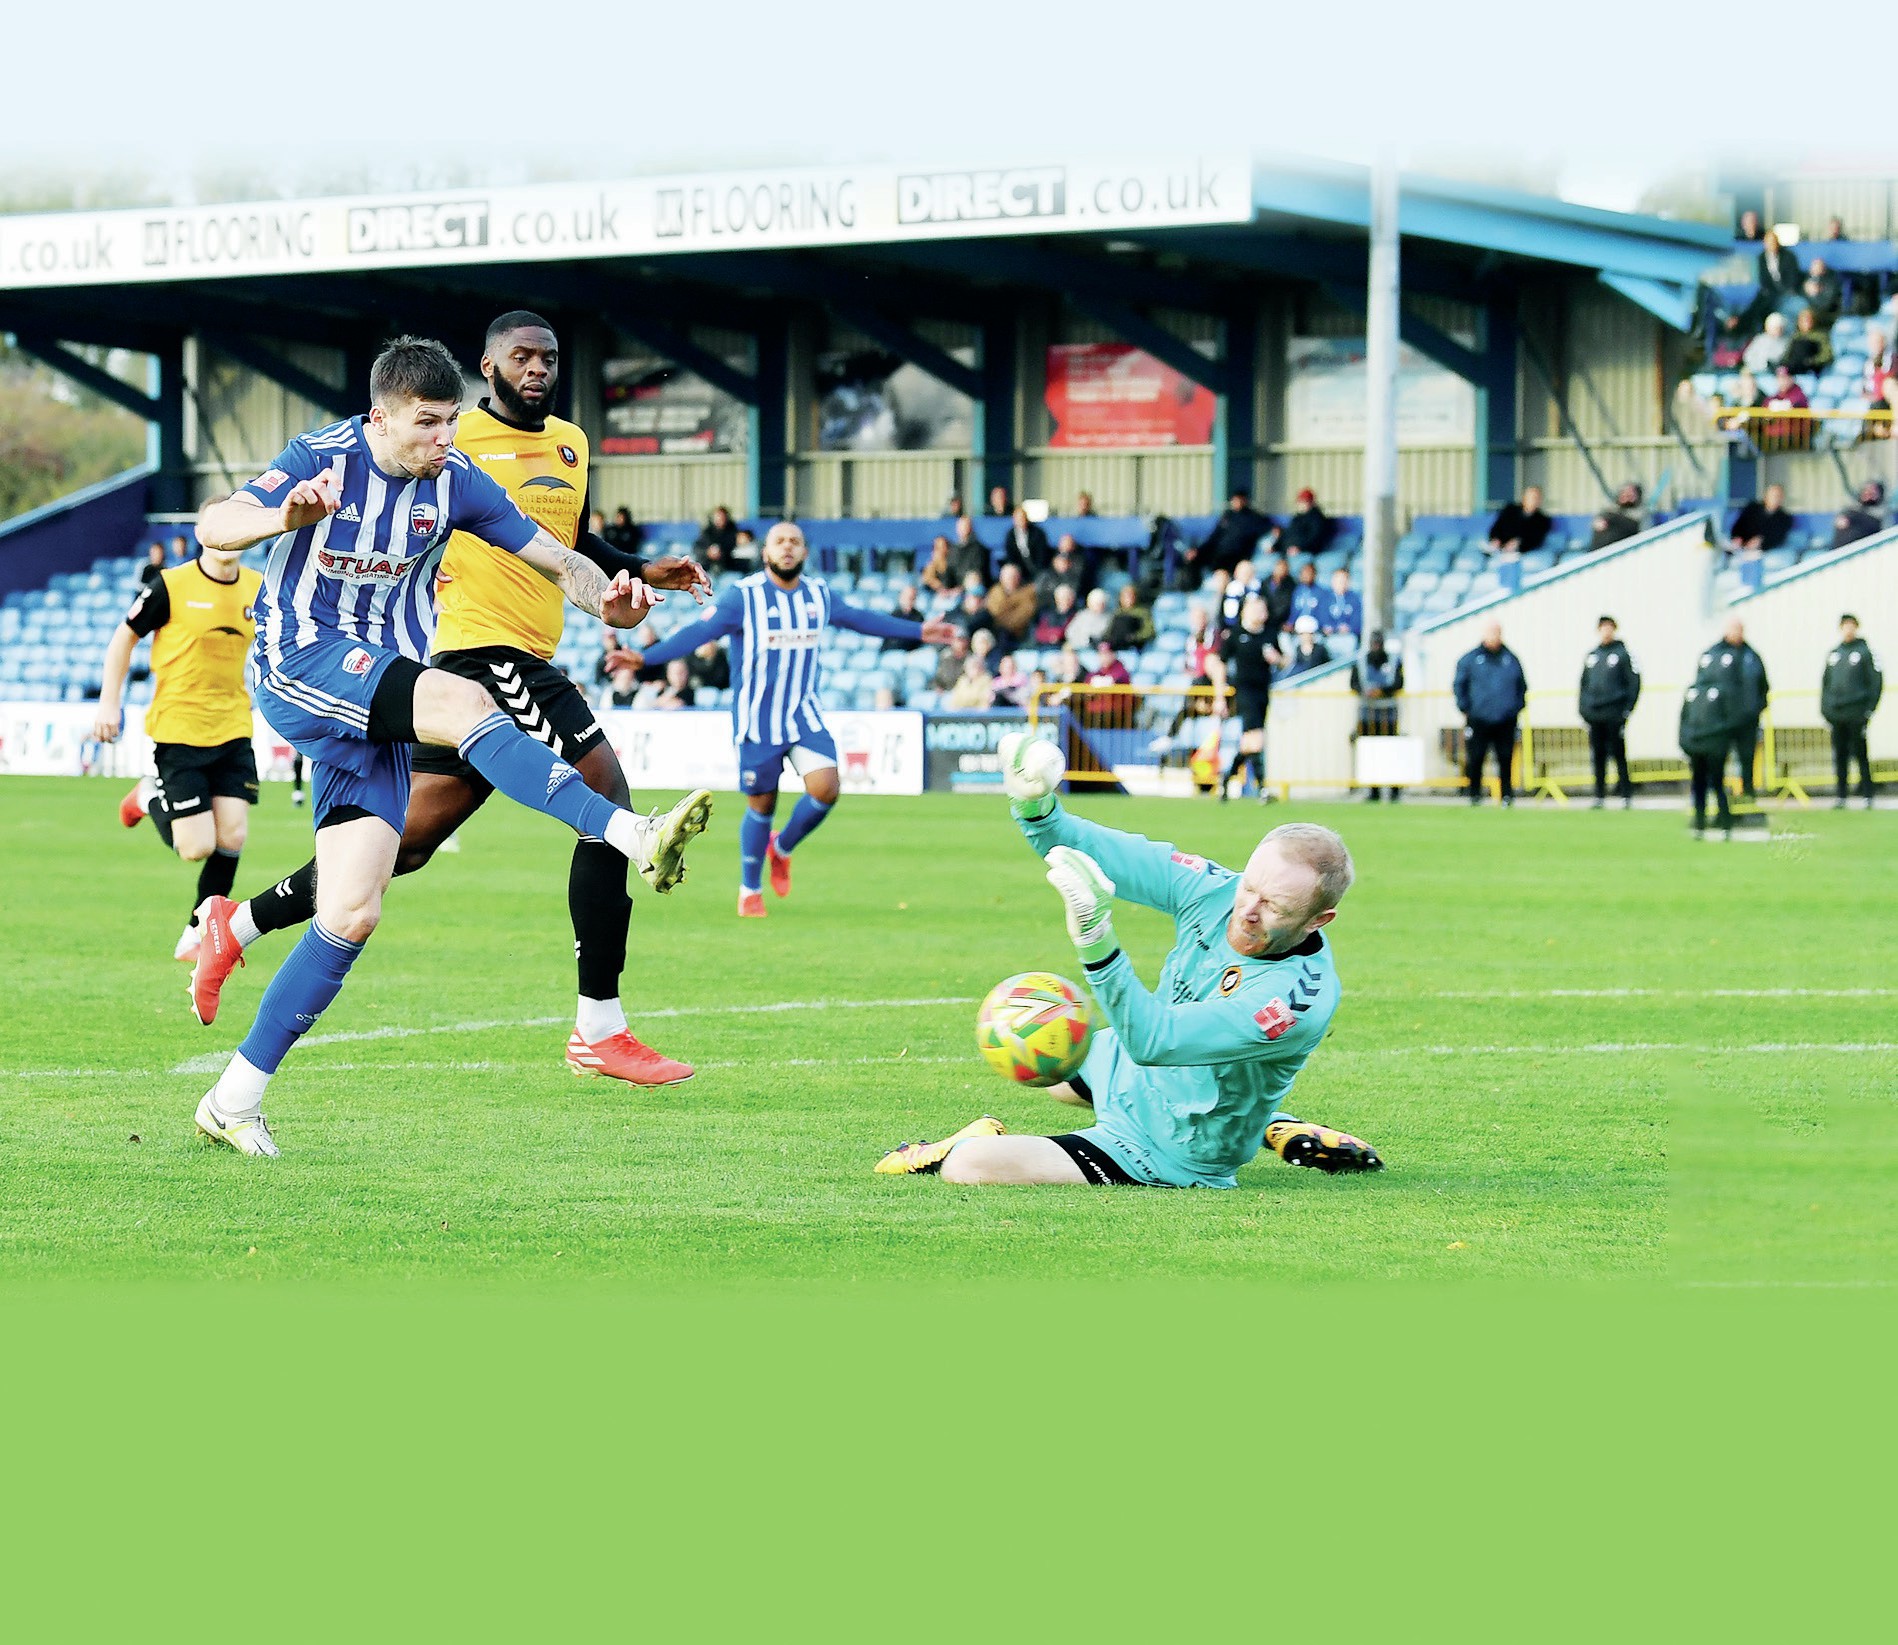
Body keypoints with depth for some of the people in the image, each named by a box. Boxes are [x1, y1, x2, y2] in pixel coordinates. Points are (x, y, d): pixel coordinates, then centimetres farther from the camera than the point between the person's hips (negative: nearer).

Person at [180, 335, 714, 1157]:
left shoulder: (454, 481, 3)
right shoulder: (322, 459, -9)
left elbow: (558, 561, 3)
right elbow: (213, 528, -21)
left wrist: (606, 597, -20)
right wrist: (284, 519, -43)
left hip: (378, 704, 5)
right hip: (300, 664, -5)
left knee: (352, 915, -4)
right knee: (464, 701, -31)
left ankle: (234, 1099, 3)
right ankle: (632, 835, -42)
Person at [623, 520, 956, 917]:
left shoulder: (819, 594, 4)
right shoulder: (743, 596, -11)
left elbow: (859, 618, 20)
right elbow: (698, 632, -18)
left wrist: (919, 631, 28)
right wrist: (644, 658, -30)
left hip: (806, 716, 4)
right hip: (756, 721, -3)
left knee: (825, 788, -15)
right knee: (761, 805, 3)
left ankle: (782, 848, 14)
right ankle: (749, 890, 24)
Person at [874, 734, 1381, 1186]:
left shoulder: (1300, 997, -36)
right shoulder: (1218, 891, -16)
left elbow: (1154, 1040, -42)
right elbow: (1111, 855, -7)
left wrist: (1097, 941, -55)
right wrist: (1036, 809, -28)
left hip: (1164, 1153, -8)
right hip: (1131, 1071, 8)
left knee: (968, 1167, -22)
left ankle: (980, 1141, 17)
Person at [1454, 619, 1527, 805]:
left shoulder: (1511, 659, 10)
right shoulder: (1469, 659, 4)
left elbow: (1521, 686, 18)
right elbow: (1459, 685, 8)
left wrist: (1517, 708, 9)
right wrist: (1465, 709, 1)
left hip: (1506, 721, 1)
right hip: (1478, 720, -1)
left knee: (1505, 759, 1)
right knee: (1476, 759, -1)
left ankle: (1507, 795, 9)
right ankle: (1475, 794, 9)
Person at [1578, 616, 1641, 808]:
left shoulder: (1622, 654, -2)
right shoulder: (1591, 657, 15)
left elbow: (1634, 682, -5)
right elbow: (1584, 685, 19)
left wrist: (1627, 709, -10)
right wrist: (1584, 711, 12)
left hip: (1614, 715, -5)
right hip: (1595, 716, 5)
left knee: (1619, 755, -5)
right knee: (1598, 757, 6)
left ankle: (1626, 795, -2)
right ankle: (1599, 796, 10)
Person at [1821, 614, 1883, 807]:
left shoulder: (1864, 652, -2)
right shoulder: (1833, 654, 14)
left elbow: (1876, 681, -4)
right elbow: (1825, 682, 20)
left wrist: (1870, 707, -10)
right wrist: (1824, 708, 13)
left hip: (1857, 713, -5)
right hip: (1836, 715, 5)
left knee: (1861, 755, -5)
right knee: (1840, 756, 6)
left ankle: (1868, 795, -1)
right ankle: (1841, 796, 11)